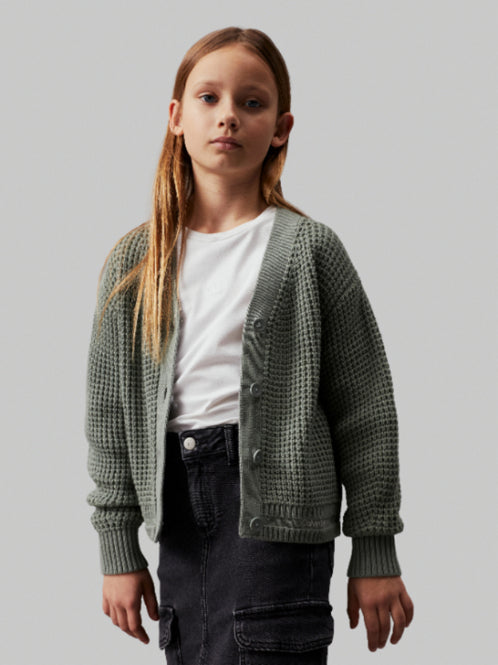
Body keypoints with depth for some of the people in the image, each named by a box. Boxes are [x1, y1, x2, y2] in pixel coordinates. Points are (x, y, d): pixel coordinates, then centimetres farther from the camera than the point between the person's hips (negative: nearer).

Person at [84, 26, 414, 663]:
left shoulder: (308, 250, 0)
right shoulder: (134, 263, 8)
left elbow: (364, 406, 0)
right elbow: (108, 408, 10)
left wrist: (375, 552, -1)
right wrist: (118, 549, 7)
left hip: (274, 497, -4)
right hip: (178, 500, 4)